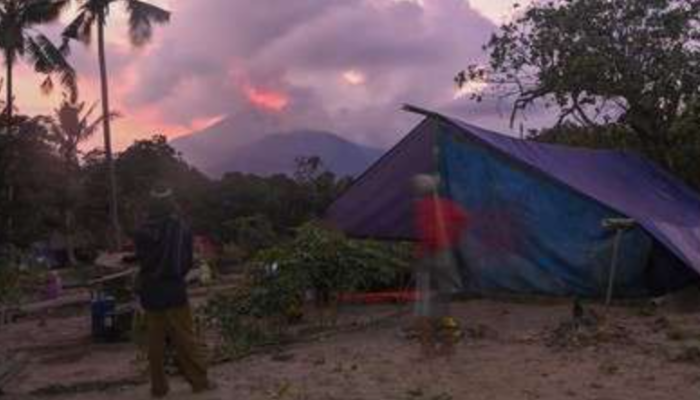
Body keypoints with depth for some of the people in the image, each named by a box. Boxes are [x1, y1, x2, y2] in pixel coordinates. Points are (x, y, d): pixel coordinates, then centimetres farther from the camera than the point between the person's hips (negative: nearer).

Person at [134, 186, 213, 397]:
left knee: (155, 342, 10)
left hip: (151, 292, 2)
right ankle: (199, 381, 8)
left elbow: (140, 258, 4)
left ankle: (158, 386, 15)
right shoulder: (181, 229, -10)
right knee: (185, 339, 4)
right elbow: (188, 261, 0)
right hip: (175, 290, -1)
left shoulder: (143, 232, -8)